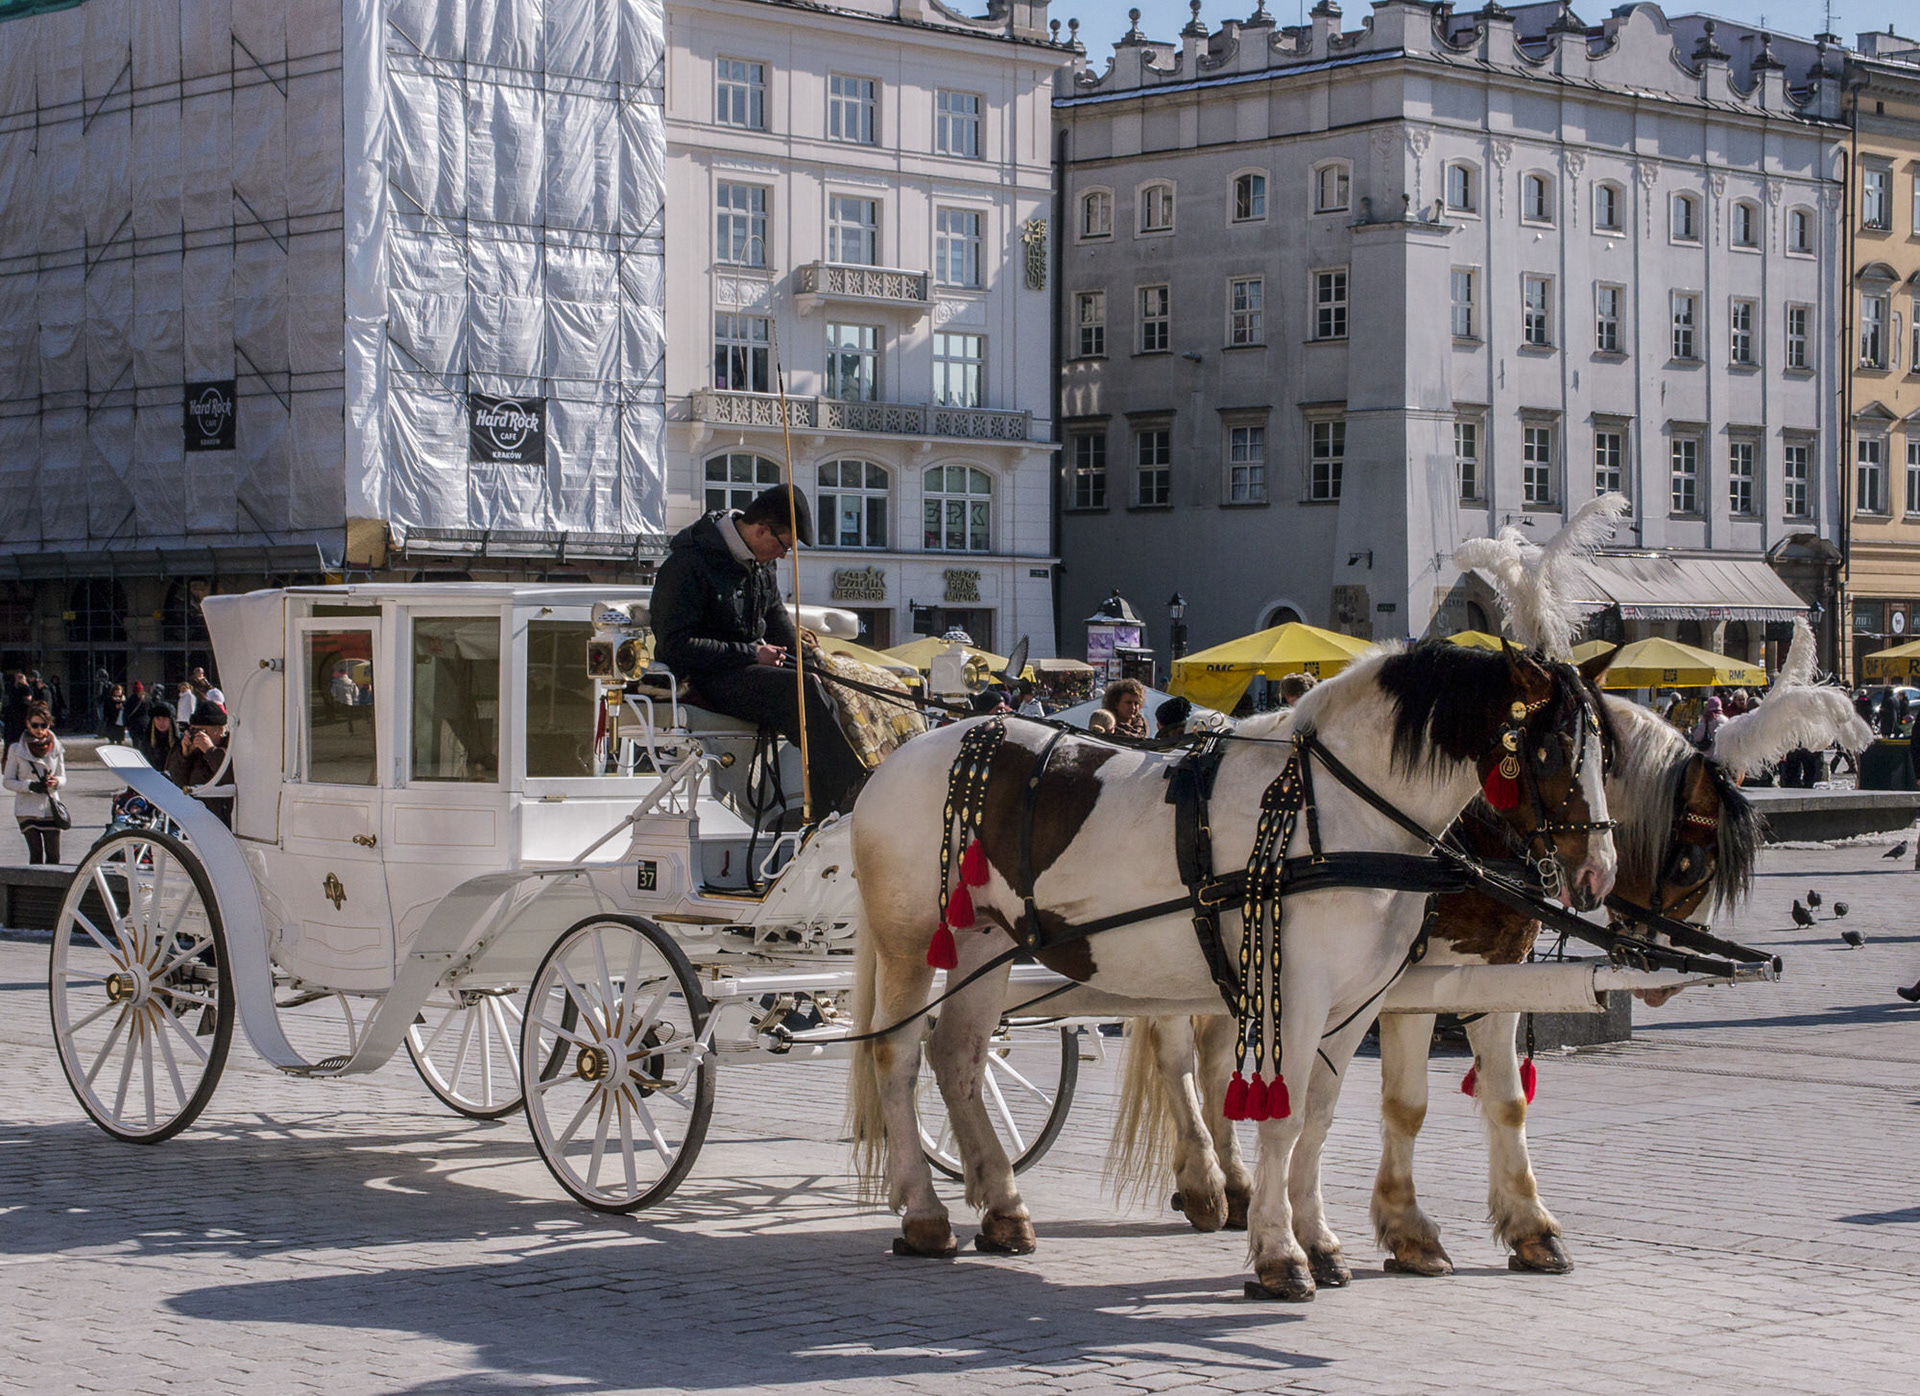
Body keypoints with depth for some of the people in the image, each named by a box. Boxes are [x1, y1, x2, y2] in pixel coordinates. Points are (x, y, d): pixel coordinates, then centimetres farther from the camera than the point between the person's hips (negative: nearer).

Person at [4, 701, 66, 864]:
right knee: (36, 852, -10)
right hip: (27, 810, -2)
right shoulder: (16, 750, -3)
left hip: (50, 808, 2)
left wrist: (55, 782, -14)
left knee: (53, 855, -1)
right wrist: (30, 786, -18)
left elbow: (62, 777, 11)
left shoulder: (56, 748, 2)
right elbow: (8, 781, 0)